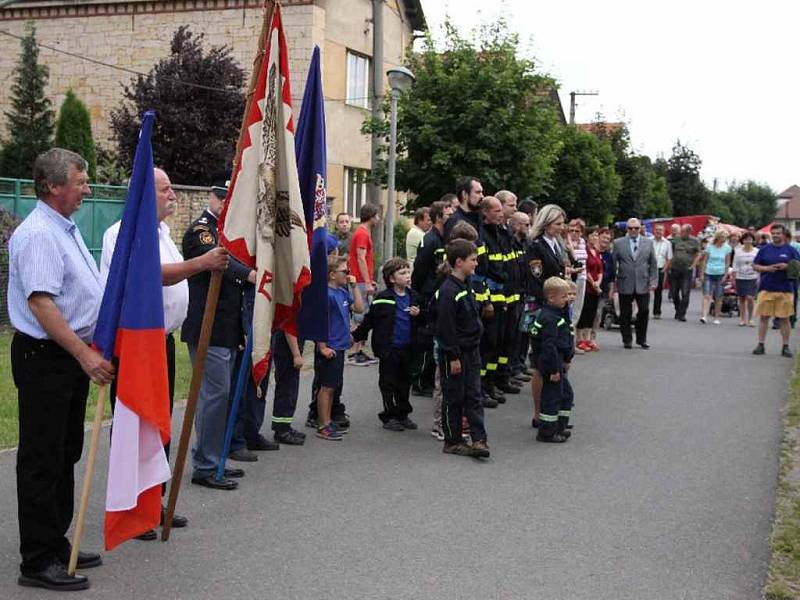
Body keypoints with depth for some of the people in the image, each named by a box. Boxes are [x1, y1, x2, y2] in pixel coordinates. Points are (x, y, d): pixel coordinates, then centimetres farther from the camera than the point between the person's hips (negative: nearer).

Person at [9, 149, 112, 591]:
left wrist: (89, 351, 21)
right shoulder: (38, 234, -18)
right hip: (45, 359, -10)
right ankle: (38, 563, 5)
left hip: (73, 355, 10)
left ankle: (56, 546, 27)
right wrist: (84, 354, -27)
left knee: (65, 455, 16)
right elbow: (41, 304, -26)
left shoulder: (66, 228, 14)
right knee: (42, 462, -3)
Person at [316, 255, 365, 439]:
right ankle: (323, 426, 4)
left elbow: (359, 308, 14)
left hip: (339, 347, 9)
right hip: (329, 348, -9)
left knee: (333, 386, 15)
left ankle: (327, 422, 24)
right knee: (327, 387, -3)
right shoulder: (327, 294, -16)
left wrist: (354, 286, 6)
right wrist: (323, 347, -20)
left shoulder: (343, 292, 10)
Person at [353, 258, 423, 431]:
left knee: (405, 381, 13)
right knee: (388, 383, 4)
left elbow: (422, 321, 16)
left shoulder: (414, 297, 6)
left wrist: (418, 315, -5)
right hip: (389, 348, -5)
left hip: (407, 348, 5)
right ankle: (389, 416, 13)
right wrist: (357, 336, -2)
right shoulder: (383, 299, -10)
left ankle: (403, 414, 25)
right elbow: (369, 320, -3)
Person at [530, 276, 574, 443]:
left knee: (566, 393, 19)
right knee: (552, 397, -3)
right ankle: (547, 432, 6)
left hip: (557, 362, 11)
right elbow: (549, 346, -25)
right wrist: (554, 370, -24)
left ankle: (560, 427, 29)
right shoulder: (549, 319, -22)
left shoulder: (556, 314, 11)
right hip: (551, 363, -11)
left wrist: (566, 360, 24)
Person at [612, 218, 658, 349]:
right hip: (625, 284, -1)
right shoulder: (618, 243, 3)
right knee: (625, 314, 4)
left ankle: (641, 339, 15)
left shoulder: (648, 243, 8)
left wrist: (653, 281, 1)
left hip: (643, 284, 1)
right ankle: (627, 340, 16)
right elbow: (613, 263, 3)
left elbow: (653, 264, 9)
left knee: (644, 311, 0)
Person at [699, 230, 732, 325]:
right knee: (707, 296, -10)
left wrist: (725, 275, 0)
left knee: (717, 298, 4)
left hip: (720, 274, 1)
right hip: (708, 274, 0)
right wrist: (702, 273, 1)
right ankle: (704, 316, -16)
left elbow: (727, 263, 7)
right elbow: (705, 261, 5)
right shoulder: (709, 246, 2)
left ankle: (716, 318, 13)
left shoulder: (727, 248, 4)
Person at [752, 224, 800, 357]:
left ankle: (786, 347, 10)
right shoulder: (764, 249, 7)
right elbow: (755, 266, 8)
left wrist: (787, 266, -13)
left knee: (784, 318, 4)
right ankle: (760, 345, 8)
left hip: (785, 290, 0)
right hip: (766, 288, 1)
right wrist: (767, 268, -10)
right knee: (764, 317, 2)